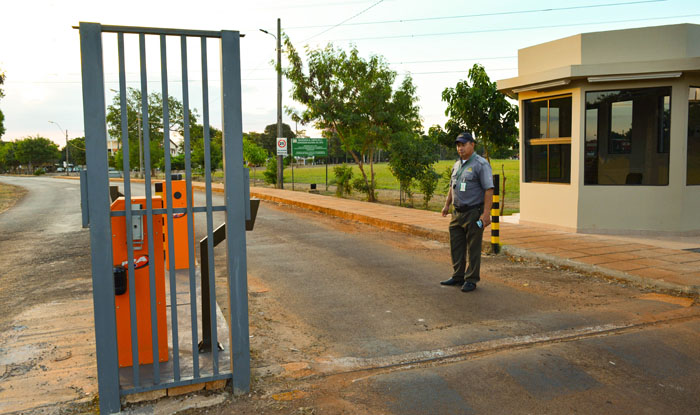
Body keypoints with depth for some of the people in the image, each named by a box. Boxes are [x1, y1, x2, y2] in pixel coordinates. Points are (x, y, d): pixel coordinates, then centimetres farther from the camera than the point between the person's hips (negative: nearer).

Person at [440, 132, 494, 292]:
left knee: (473, 248, 0)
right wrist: (447, 204, 16)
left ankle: (471, 280, 9)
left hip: (474, 213, -8)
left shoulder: (481, 164, -11)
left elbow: (489, 189, -16)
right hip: (458, 213, 8)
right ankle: (458, 277, 23)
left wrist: (486, 213, -22)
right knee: (456, 246, 12)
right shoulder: (457, 165, 14)